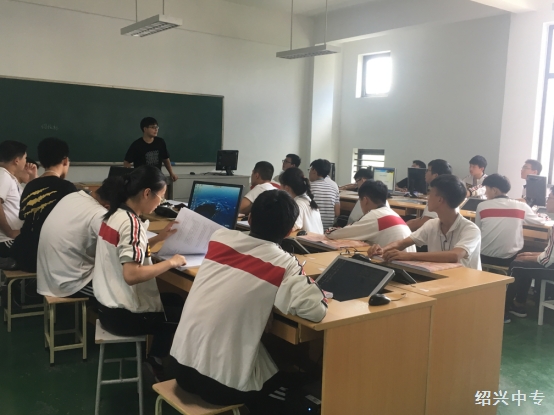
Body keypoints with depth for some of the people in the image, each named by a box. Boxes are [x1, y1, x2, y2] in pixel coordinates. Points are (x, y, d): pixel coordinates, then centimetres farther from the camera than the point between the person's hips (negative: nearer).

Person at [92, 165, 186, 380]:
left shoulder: (115, 215, 4)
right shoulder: (131, 222, -24)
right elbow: (132, 275, -32)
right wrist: (171, 262, -22)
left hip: (109, 306, 9)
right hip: (125, 314, -9)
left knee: (175, 301, 24)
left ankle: (157, 359, 27)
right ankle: (158, 361, 22)